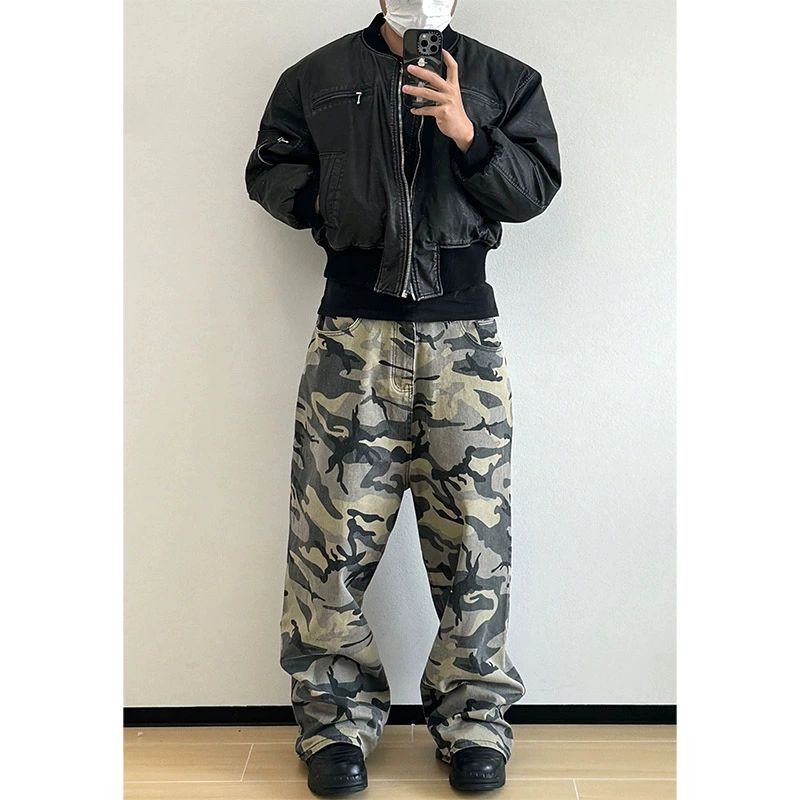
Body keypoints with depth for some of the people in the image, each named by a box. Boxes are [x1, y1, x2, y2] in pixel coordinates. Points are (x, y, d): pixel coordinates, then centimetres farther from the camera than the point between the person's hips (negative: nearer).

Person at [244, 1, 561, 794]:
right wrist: (324, 201, 1)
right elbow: (268, 170, 18)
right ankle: (337, 716, 12)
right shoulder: (318, 76, 13)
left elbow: (536, 187, 5)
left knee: (474, 529, 0)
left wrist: (467, 134, -10)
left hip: (463, 330, 1)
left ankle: (473, 714, 15)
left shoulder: (504, 79, 12)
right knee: (334, 528, -2)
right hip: (353, 330, 0)